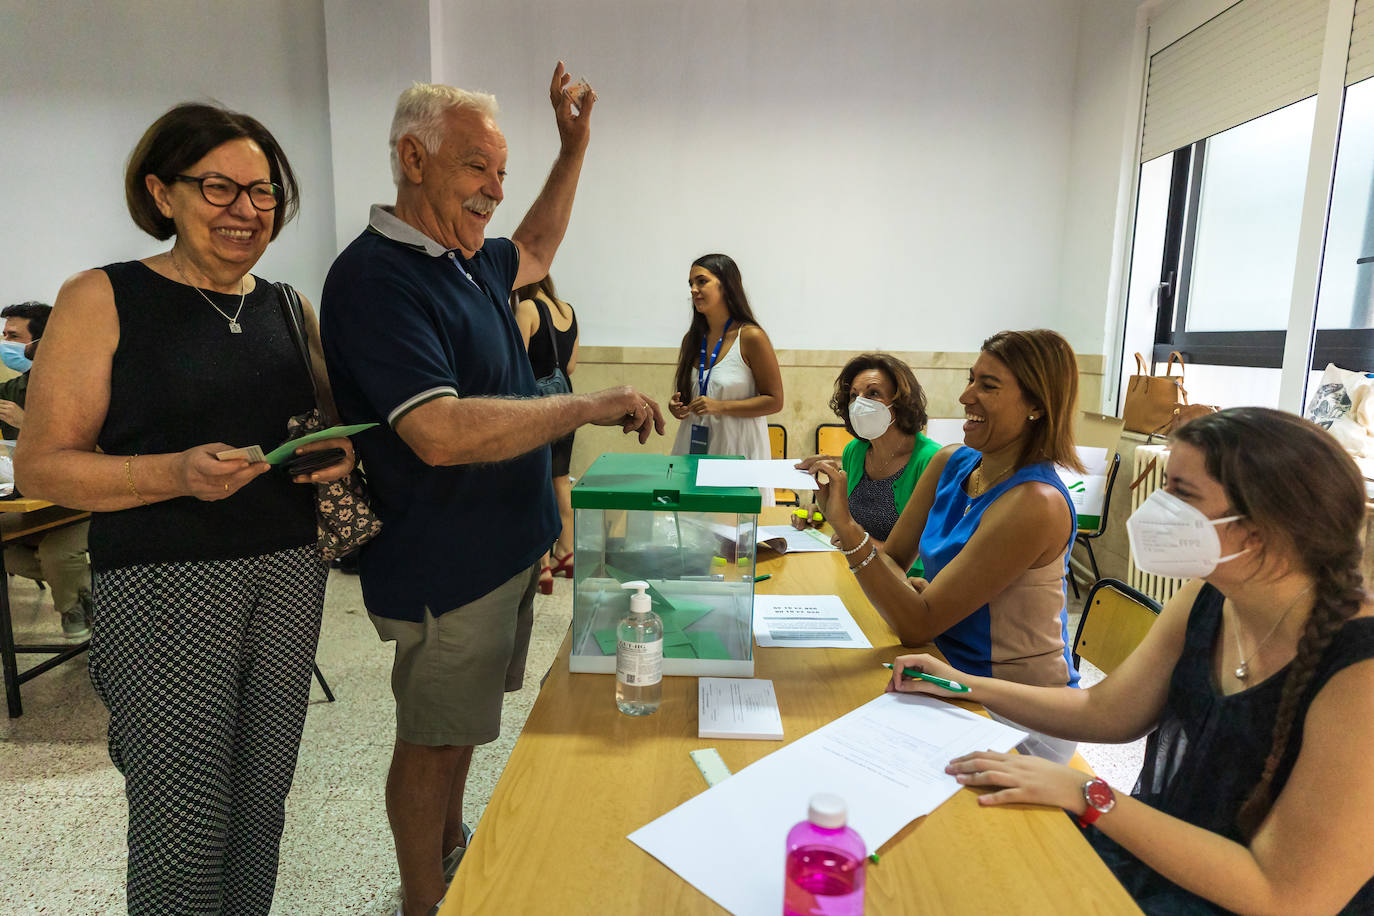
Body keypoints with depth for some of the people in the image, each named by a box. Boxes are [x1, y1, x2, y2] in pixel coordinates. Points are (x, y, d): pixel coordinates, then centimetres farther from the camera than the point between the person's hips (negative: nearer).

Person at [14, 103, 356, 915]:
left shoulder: (289, 308, 11)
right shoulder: (102, 299, -3)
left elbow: (332, 423, 19)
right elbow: (42, 464, -5)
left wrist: (340, 453, -4)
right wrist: (178, 474, -21)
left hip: (290, 573, 4)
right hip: (164, 583, -4)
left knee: (262, 802, 12)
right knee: (184, 823, 2)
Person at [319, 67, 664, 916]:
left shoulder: (466, 260, 7)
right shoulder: (376, 277, -21)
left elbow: (535, 251, 29)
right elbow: (441, 433, -32)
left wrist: (575, 145, 19)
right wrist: (590, 406, -26)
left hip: (502, 547, 9)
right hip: (444, 565, -9)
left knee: (464, 720, 24)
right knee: (434, 740, 10)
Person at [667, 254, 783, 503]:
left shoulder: (750, 337, -9)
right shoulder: (691, 340, 9)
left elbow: (774, 401, -9)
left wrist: (720, 407, -17)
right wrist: (677, 405, -1)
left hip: (737, 448, -5)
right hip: (693, 448, 5)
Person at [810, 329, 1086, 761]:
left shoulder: (1034, 503, -26)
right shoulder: (951, 463, -2)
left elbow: (917, 625, -26)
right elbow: (893, 561, 2)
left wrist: (846, 525, -33)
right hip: (953, 683, 6)